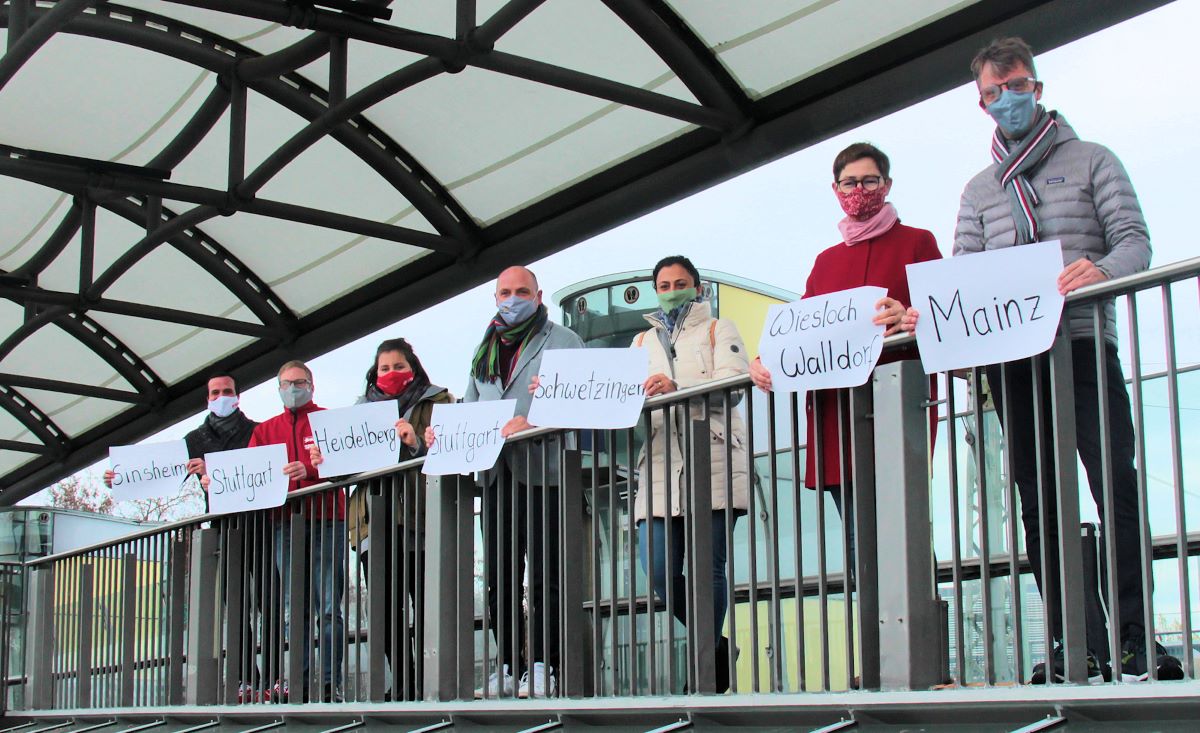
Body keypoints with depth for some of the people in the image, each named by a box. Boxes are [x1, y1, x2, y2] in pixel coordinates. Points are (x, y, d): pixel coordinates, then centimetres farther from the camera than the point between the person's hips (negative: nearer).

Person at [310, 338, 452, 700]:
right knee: (384, 609, 0)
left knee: (427, 607, -9)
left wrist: (417, 443, -21)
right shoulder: (363, 408, 22)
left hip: (418, 517, -4)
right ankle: (404, 688, 5)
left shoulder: (436, 402, 9)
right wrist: (326, 460, 1)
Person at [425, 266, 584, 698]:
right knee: (499, 574, 5)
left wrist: (534, 422, -25)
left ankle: (542, 666, -3)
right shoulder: (485, 350, 24)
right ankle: (507, 667, 10)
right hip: (495, 473, 6)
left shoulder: (562, 340, 5)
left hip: (542, 470, -6)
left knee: (544, 572, -6)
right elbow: (470, 405, 23)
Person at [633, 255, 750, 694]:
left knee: (708, 567, -10)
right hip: (661, 465, 4)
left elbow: (730, 386, -5)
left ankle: (709, 664, -1)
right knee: (657, 570, -7)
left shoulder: (718, 330, 13)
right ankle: (717, 646, 12)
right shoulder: (643, 342, 26)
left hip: (714, 462, -4)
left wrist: (677, 389, -22)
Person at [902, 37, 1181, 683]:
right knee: (1039, 501, 1)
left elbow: (1134, 240, -1)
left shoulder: (1090, 161, 11)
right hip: (1009, 357, 4)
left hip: (1082, 344, -4)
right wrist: (933, 314, -10)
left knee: (1116, 485, -12)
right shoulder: (979, 190, 22)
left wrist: (1102, 271, -24)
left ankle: (1135, 636, -11)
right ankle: (1076, 645, 4)